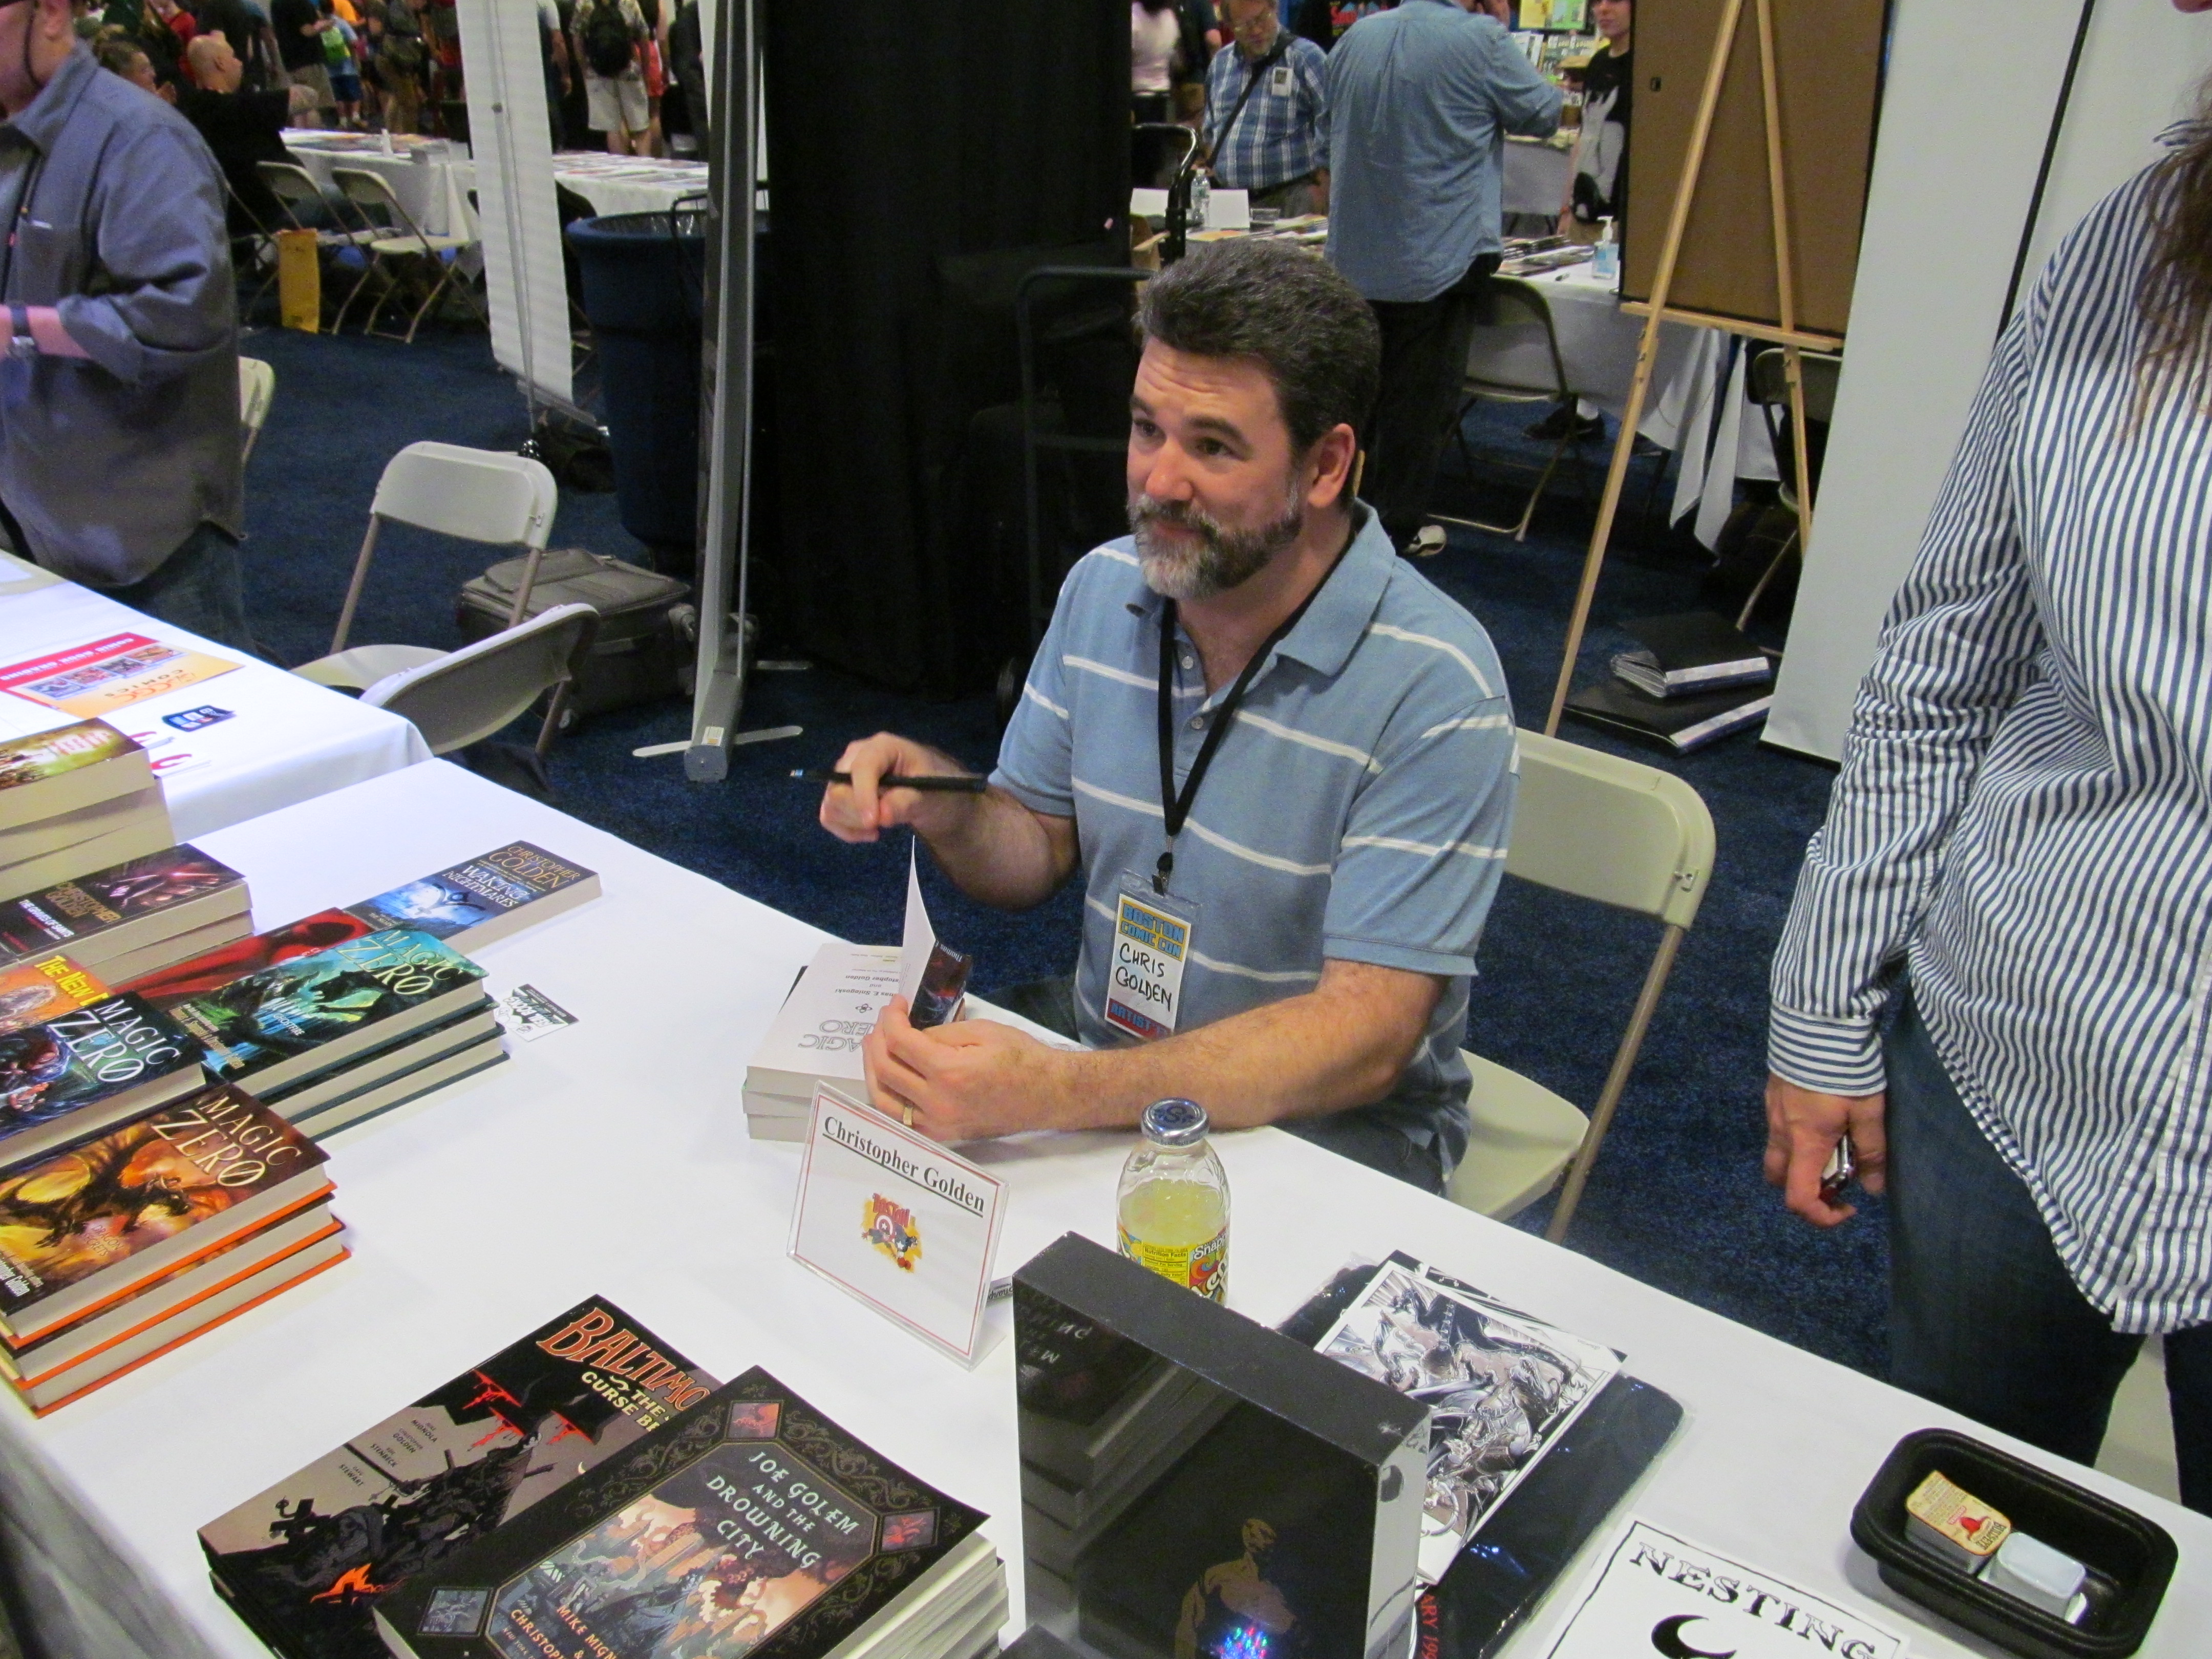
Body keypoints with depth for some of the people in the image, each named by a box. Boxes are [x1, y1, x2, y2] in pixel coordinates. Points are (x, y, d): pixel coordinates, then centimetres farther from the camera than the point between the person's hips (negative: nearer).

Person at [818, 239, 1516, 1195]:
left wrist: (1059, 1094, -37)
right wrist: (945, 810, -15)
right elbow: (1036, 855, 9)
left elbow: (1363, 1040, -25)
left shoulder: (1433, 690, -21)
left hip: (1328, 1119, -5)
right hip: (1099, 1034, 6)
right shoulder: (1102, 589, -1)